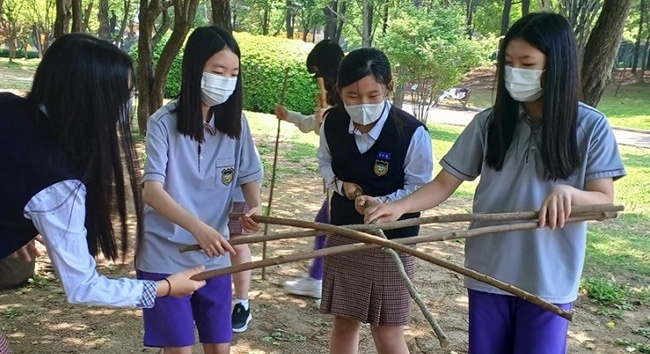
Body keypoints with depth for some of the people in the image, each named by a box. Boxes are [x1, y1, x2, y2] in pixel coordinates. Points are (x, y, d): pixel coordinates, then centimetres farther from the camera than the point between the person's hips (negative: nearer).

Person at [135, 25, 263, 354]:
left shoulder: (235, 123, -2)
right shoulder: (164, 122, -14)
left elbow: (249, 177, 5)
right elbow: (152, 191, -22)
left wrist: (255, 207, -18)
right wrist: (198, 227, -39)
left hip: (214, 257, 4)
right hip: (165, 257, -4)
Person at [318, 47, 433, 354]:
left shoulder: (412, 133, -23)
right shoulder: (332, 122, -9)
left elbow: (419, 190, -12)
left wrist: (381, 203, -28)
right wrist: (342, 184, -11)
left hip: (391, 241, -4)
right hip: (343, 234, 4)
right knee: (343, 323, 17)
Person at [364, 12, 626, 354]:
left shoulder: (591, 127, -6)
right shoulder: (489, 123, -2)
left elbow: (604, 201, -7)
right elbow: (445, 183, -1)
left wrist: (567, 192, -29)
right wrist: (400, 205, -19)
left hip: (549, 281, -2)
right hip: (489, 273, 2)